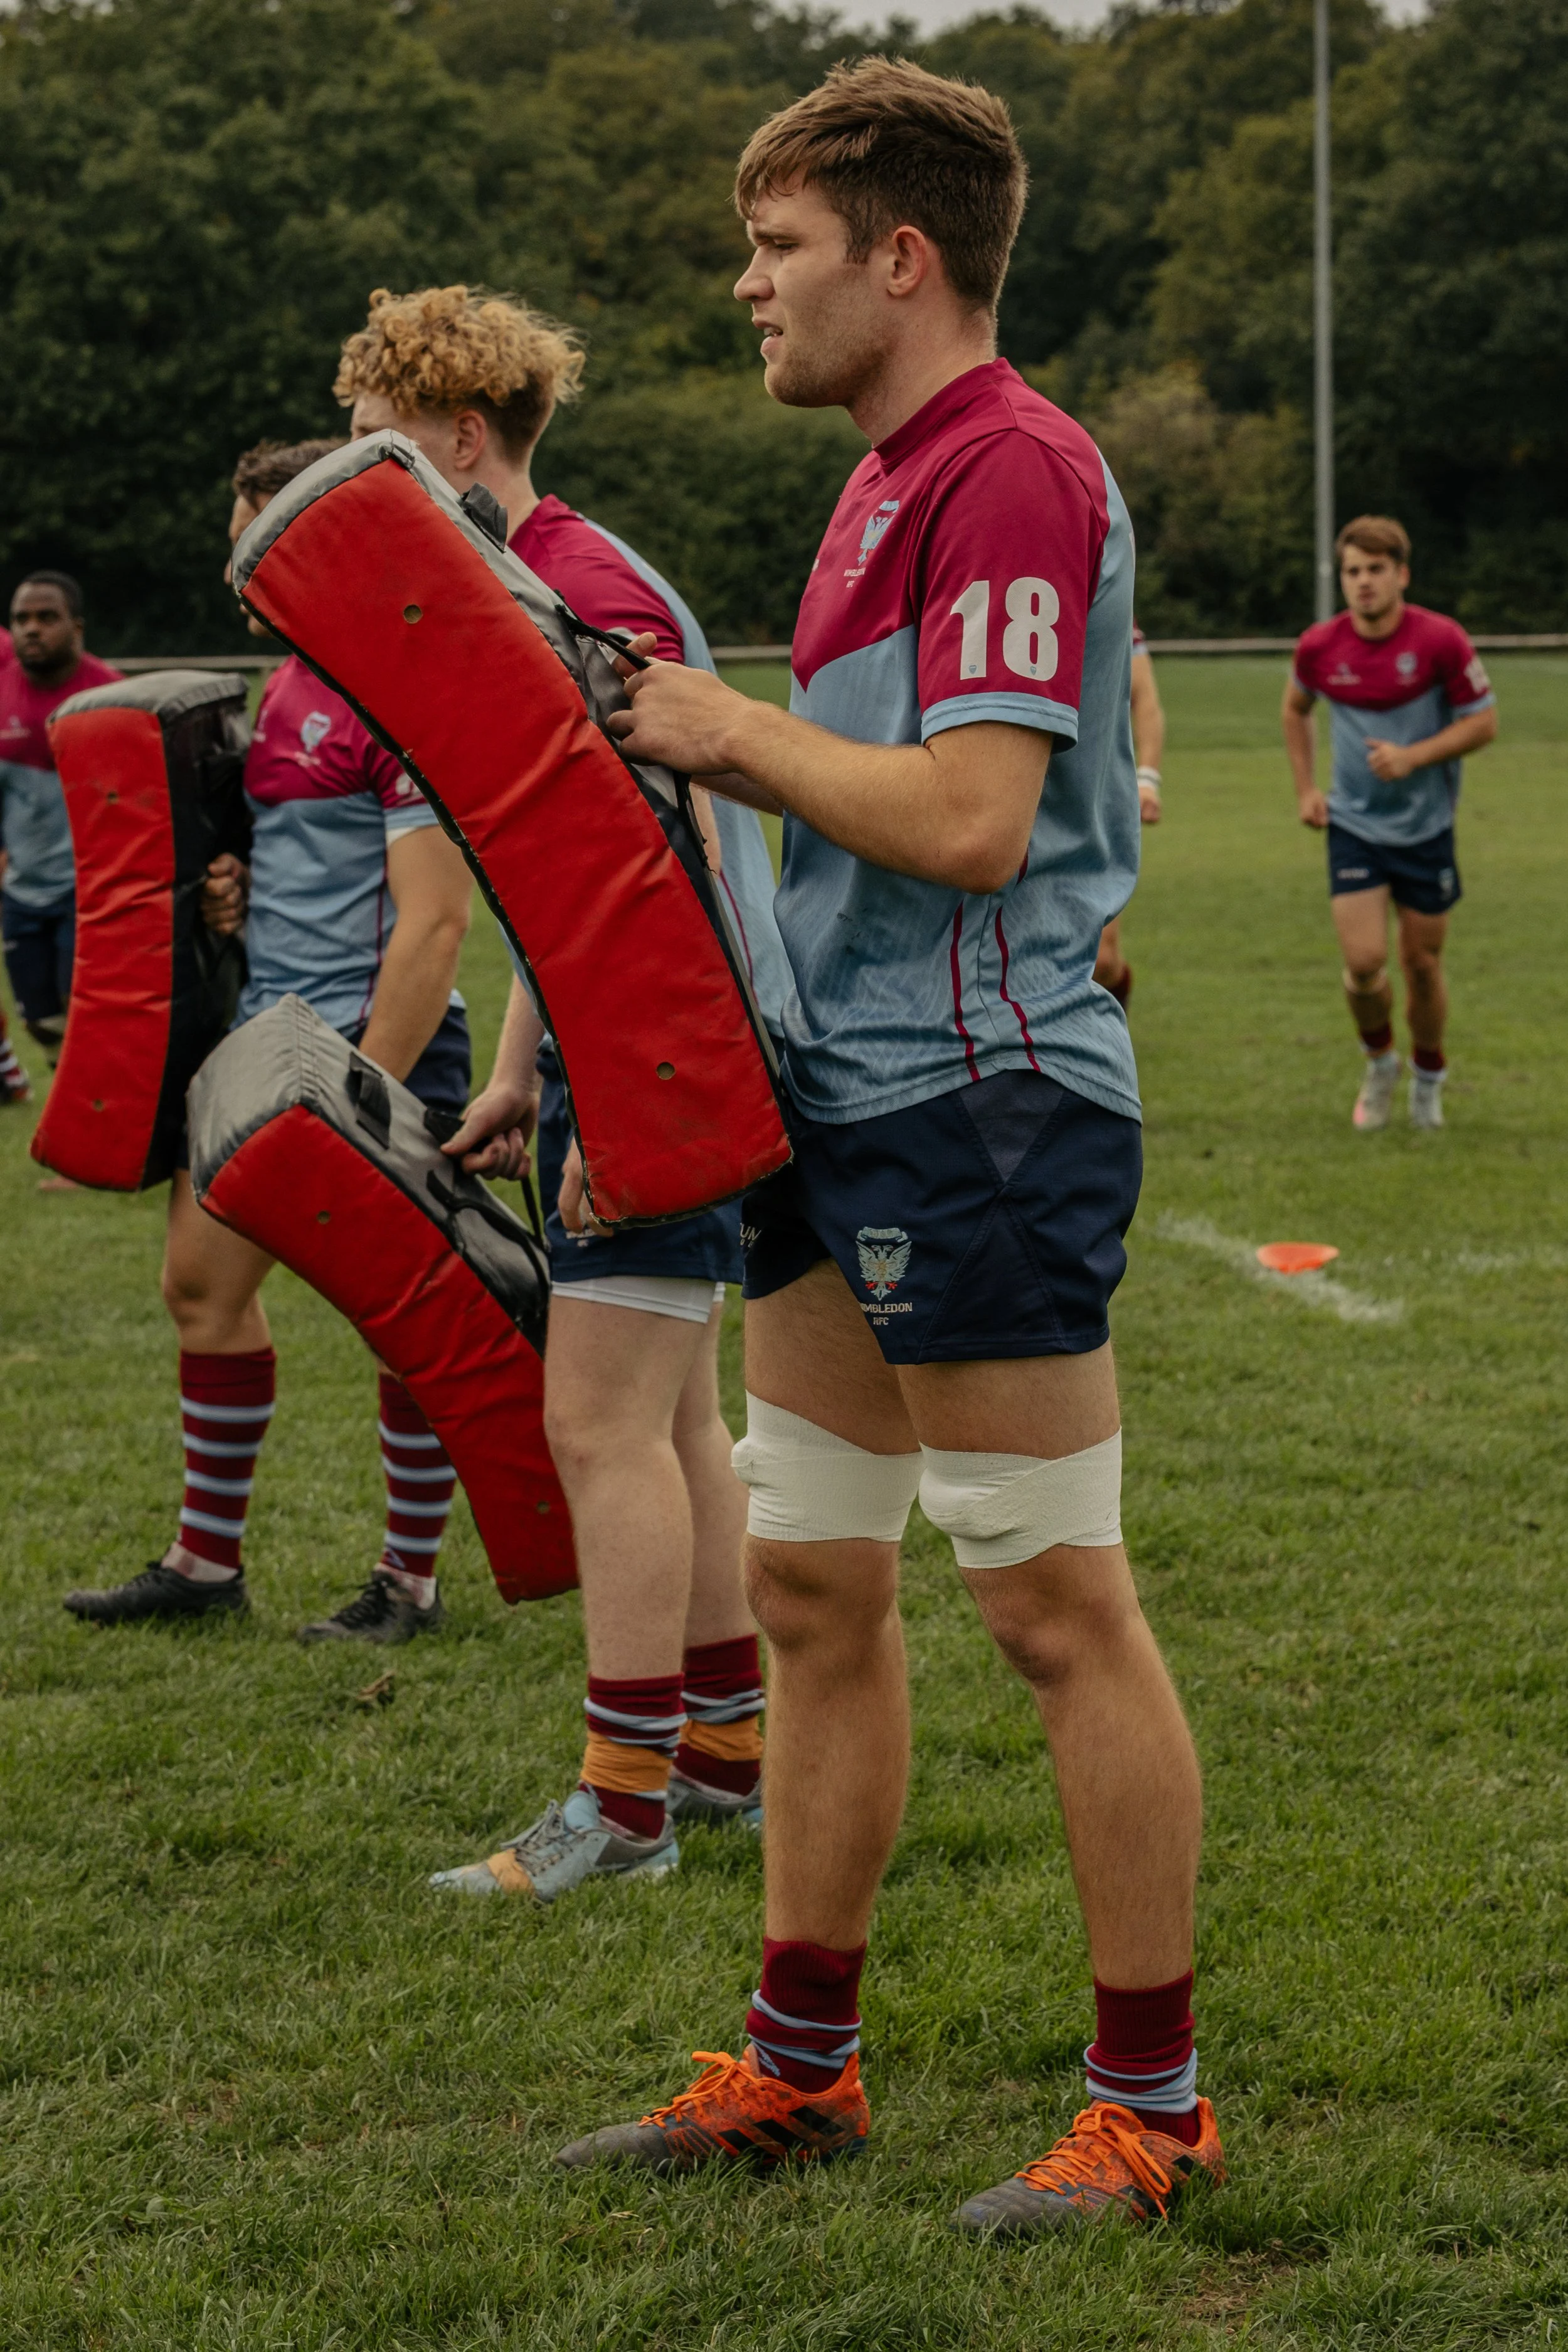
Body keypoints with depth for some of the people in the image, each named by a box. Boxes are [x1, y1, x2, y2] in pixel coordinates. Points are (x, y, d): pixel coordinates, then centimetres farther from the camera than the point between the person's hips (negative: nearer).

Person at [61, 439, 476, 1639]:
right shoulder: (291, 684, 13)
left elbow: (433, 921, -21)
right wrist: (238, 890, 3)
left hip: (379, 1044, -10)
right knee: (204, 1278, 12)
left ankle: (412, 1579, 14)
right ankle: (208, 1561, 23)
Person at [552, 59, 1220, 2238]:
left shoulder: (1015, 469, -15)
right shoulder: (891, 479, 17)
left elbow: (970, 820, -23)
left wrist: (732, 729, -11)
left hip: (980, 1104, -10)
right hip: (848, 1104, 10)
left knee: (1057, 1607, -3)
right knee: (812, 1588, 13)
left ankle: (1153, 2098, 7)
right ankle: (801, 2061, 23)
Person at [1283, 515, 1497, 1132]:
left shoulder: (1440, 640, -15)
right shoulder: (1320, 647, -7)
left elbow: (1483, 721, -8)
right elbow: (1295, 708, 14)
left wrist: (1413, 756, -21)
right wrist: (1305, 787, 7)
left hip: (1426, 826, -1)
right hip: (1353, 825, 1)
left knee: (1422, 962, 7)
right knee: (1364, 960, -10)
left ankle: (1428, 1075, 33)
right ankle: (1379, 1061, 19)